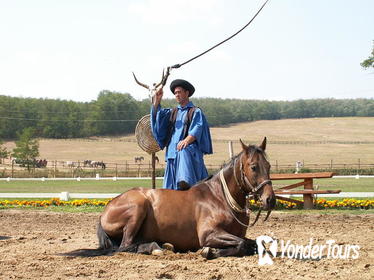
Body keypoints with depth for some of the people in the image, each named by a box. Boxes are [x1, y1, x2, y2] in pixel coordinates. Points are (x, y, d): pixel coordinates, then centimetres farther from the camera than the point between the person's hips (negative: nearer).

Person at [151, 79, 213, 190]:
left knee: (183, 153, -40)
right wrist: (157, 100, -2)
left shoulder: (196, 112, 9)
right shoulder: (172, 112, 25)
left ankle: (186, 183, -57)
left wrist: (187, 140, -24)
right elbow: (157, 115, 12)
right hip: (172, 153, 6)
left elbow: (197, 129, -7)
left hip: (189, 149, -6)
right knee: (170, 187, -1)